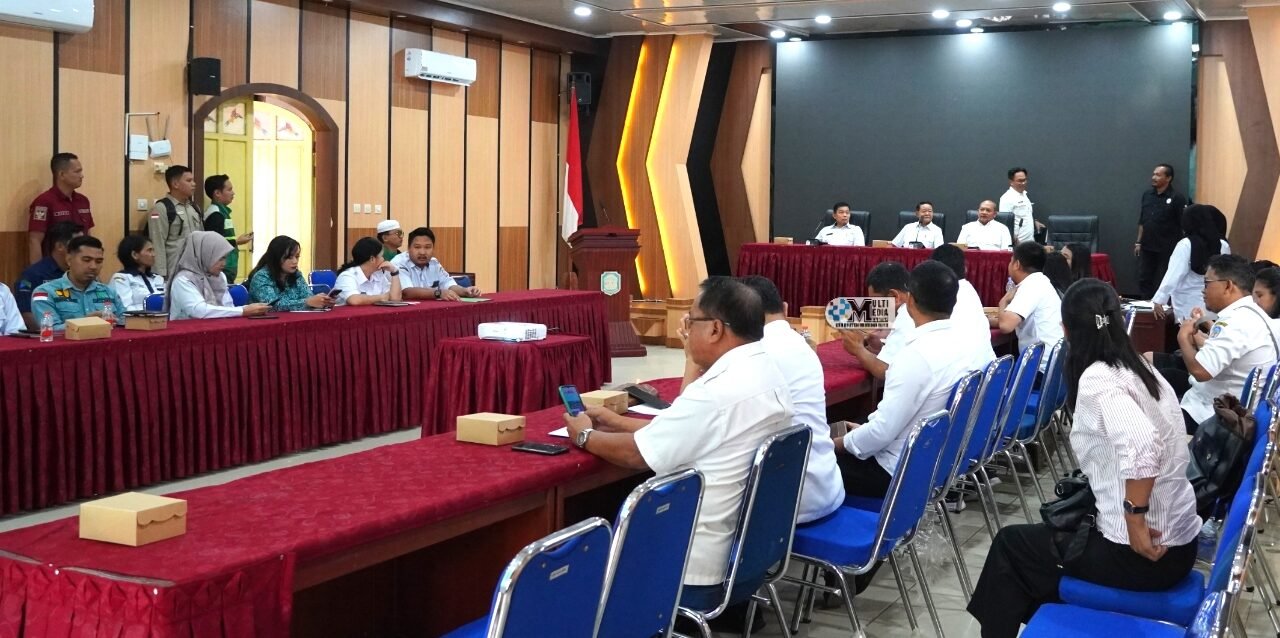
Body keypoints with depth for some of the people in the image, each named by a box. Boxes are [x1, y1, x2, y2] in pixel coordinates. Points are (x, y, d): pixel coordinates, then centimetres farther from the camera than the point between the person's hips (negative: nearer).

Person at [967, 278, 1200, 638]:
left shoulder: (1097, 378, -18)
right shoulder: (1141, 369, 6)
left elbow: (1142, 445, -34)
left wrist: (1134, 516, -25)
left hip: (1142, 551, -8)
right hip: (1177, 542, 8)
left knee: (1010, 544, 13)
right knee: (1045, 535, 28)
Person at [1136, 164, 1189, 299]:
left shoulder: (1176, 198, -9)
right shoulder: (1147, 195, 9)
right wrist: (1138, 242, 12)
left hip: (1166, 249, -6)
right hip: (1147, 247, 6)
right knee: (1144, 280, 8)